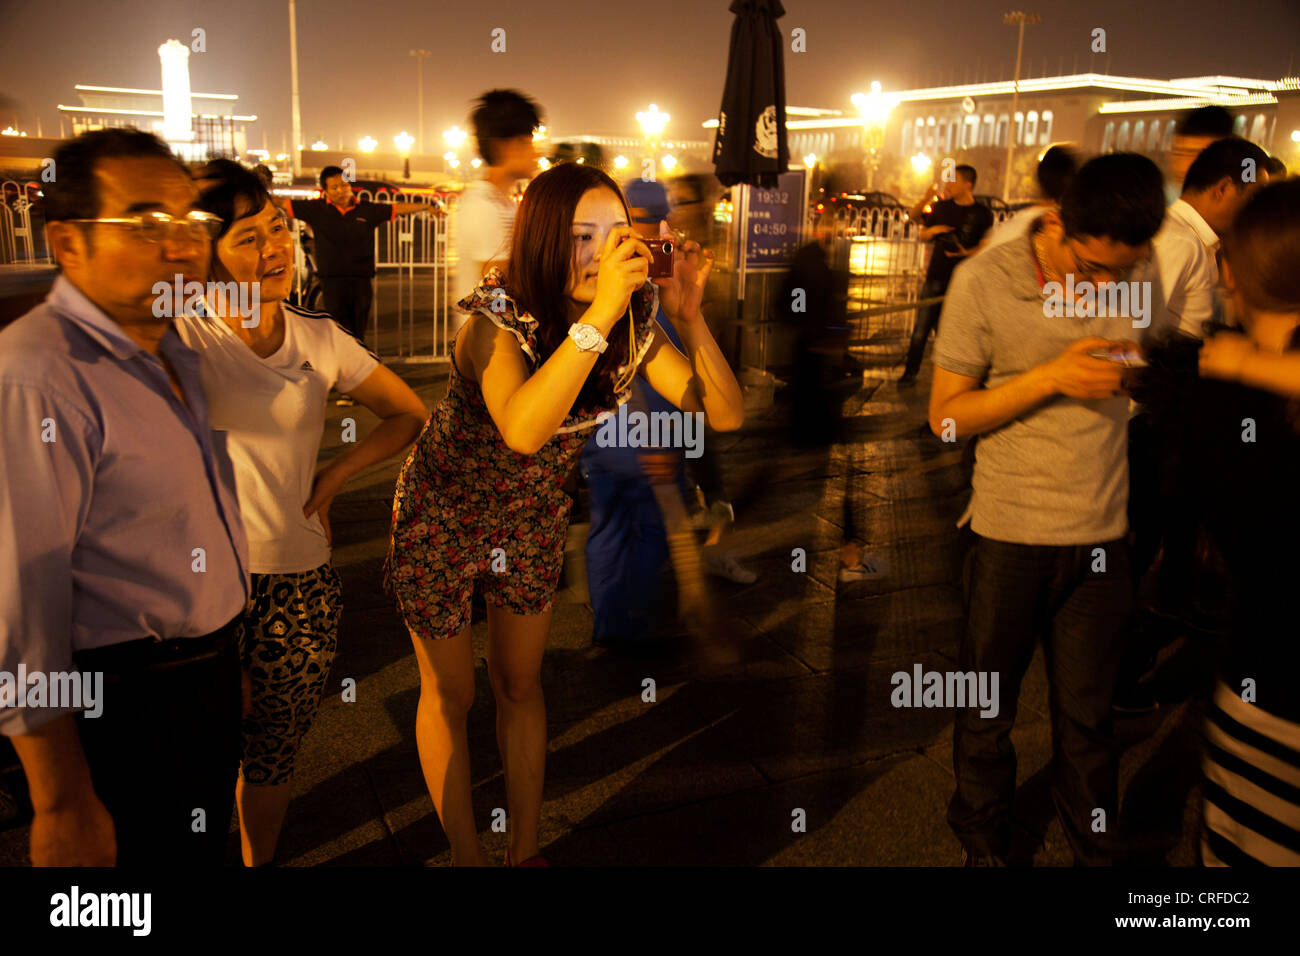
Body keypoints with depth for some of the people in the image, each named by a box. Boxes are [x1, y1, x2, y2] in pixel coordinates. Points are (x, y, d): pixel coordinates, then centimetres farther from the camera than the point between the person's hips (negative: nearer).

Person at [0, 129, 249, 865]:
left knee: (205, 849, 25)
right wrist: (64, 806, -21)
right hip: (127, 711, -8)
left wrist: (226, 658, 18)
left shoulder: (169, 348, 7)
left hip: (211, 672, 9)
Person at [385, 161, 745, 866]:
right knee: (449, 695, 12)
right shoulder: (497, 318, -30)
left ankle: (525, 850, 35)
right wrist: (598, 312, -51)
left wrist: (690, 317, -34)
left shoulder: (635, 321, -16)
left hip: (533, 517, 4)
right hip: (443, 514, -3)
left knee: (521, 686, 17)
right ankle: (466, 855, 33)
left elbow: (726, 415, -20)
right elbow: (522, 429, -49)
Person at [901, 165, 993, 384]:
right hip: (935, 276, 3)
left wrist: (967, 252, -23)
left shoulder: (982, 214, -2)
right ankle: (910, 371, 9)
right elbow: (923, 236, 16)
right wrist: (932, 230, -6)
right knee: (921, 327, 1)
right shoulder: (942, 207, 8)